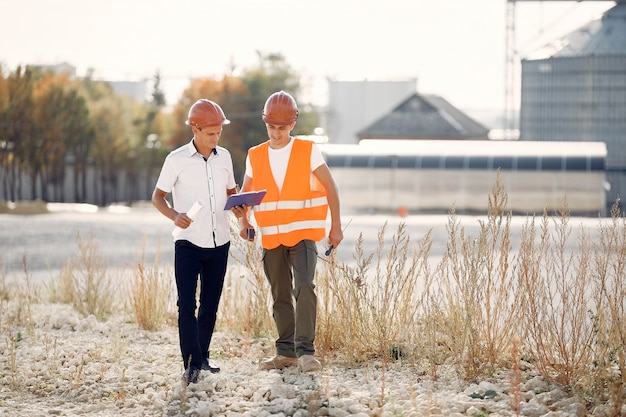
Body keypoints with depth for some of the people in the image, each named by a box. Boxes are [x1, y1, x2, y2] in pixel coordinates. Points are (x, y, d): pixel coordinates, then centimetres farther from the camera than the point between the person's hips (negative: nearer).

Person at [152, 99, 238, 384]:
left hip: (219, 243, 4)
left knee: (210, 304, 10)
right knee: (186, 304, -10)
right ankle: (191, 364, -10)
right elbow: (158, 196, -2)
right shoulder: (177, 159, -6)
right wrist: (174, 215, -21)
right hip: (188, 243, -4)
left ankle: (202, 358, 21)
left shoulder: (224, 157, 7)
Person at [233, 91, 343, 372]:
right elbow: (244, 193, 15)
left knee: (303, 288, -20)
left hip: (302, 234, -4)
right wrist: (243, 221, -3)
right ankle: (286, 351, 17)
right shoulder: (255, 156, 6)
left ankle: (305, 350, -21)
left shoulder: (308, 151, -3)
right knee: (280, 296, 9)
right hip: (271, 238, 4)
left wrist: (336, 226, -3)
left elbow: (330, 187, 0)